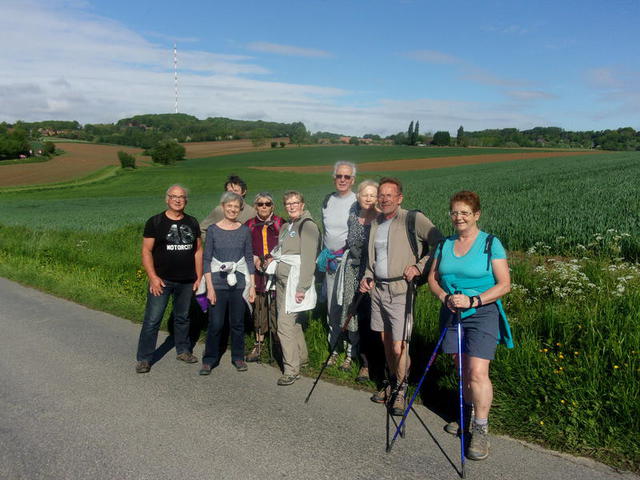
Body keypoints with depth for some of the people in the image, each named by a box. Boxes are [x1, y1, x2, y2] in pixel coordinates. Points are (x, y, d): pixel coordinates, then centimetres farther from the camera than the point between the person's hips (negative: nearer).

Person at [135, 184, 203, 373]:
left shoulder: (192, 223, 8)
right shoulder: (155, 222, -3)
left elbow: (198, 250, 11)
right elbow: (146, 251, -5)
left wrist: (199, 277, 6)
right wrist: (153, 277, -14)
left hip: (186, 281, 4)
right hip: (161, 280, -3)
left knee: (183, 317, 15)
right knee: (152, 320, -3)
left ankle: (183, 350, 30)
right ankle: (144, 358, 6)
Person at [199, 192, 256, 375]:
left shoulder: (245, 230, 4)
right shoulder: (213, 230, -1)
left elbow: (249, 258, 8)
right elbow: (207, 259, -1)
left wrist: (252, 285, 4)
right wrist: (209, 287, -7)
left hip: (239, 283, 2)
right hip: (218, 282, -1)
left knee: (237, 322, 8)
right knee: (215, 324, -1)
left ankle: (238, 357, 23)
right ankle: (209, 359, 14)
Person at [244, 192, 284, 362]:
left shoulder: (281, 224, 3)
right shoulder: (249, 225, 10)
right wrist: (254, 259, -4)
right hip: (257, 272, 3)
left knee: (276, 308, -7)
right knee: (259, 308, 6)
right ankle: (258, 345, 17)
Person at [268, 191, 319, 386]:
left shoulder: (307, 225, -10)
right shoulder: (286, 226, 16)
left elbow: (309, 259, -16)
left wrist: (302, 287, -20)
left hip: (295, 281, -8)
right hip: (281, 279, 8)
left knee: (285, 323, -12)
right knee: (292, 321, 16)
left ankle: (291, 369, -4)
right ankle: (302, 356, 32)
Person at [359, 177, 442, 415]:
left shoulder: (414, 220, -10)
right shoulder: (375, 223, 12)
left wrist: (419, 266, -17)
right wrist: (367, 277, 9)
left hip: (401, 291, -6)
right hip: (378, 288, 7)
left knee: (399, 347, -6)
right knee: (385, 341, 16)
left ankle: (400, 390, 16)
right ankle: (392, 383, 34)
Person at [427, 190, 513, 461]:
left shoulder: (491, 244, -7)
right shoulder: (445, 245, 8)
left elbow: (504, 284, -10)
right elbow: (433, 279, 11)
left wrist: (473, 301, -20)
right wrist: (446, 297, -9)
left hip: (482, 314, -5)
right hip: (451, 314, 5)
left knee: (478, 372, -13)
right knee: (463, 370, 13)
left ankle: (481, 430, 1)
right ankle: (468, 415, 33)